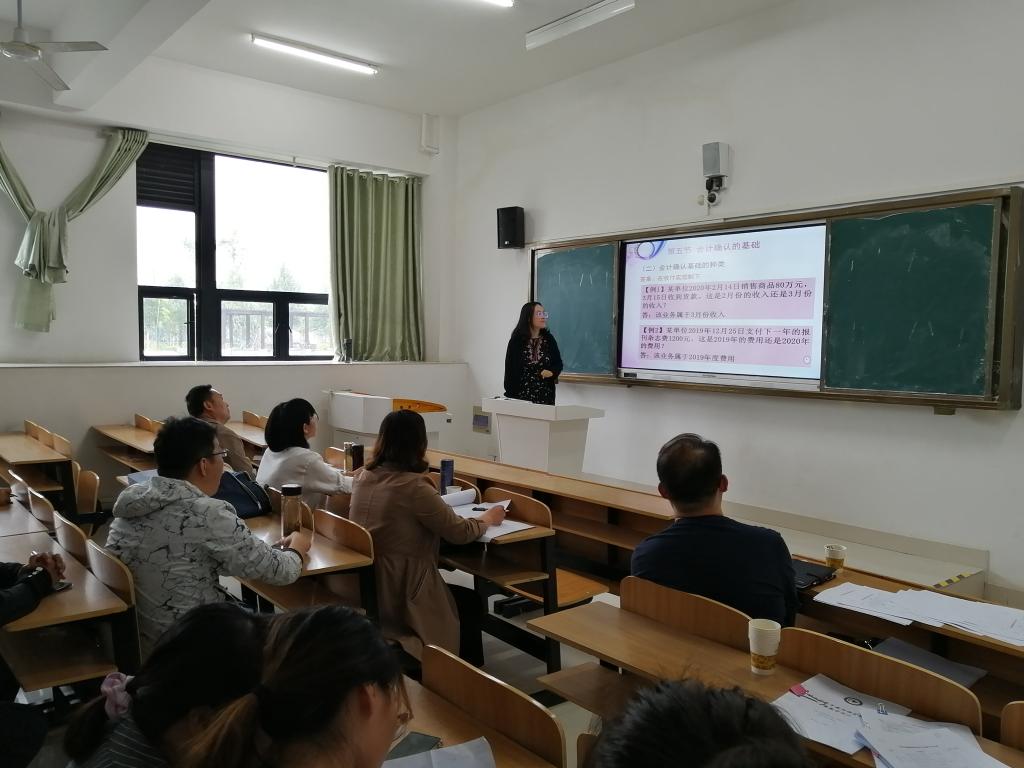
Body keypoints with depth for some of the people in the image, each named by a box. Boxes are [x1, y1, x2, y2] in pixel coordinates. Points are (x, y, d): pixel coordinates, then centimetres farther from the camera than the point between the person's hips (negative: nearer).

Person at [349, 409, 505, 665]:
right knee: (471, 602, 18)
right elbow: (460, 532, -14)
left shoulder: (363, 476, 0)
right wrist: (487, 519, 5)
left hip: (363, 589, 8)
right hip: (397, 596, -8)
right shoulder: (414, 486, -23)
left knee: (461, 596, 27)